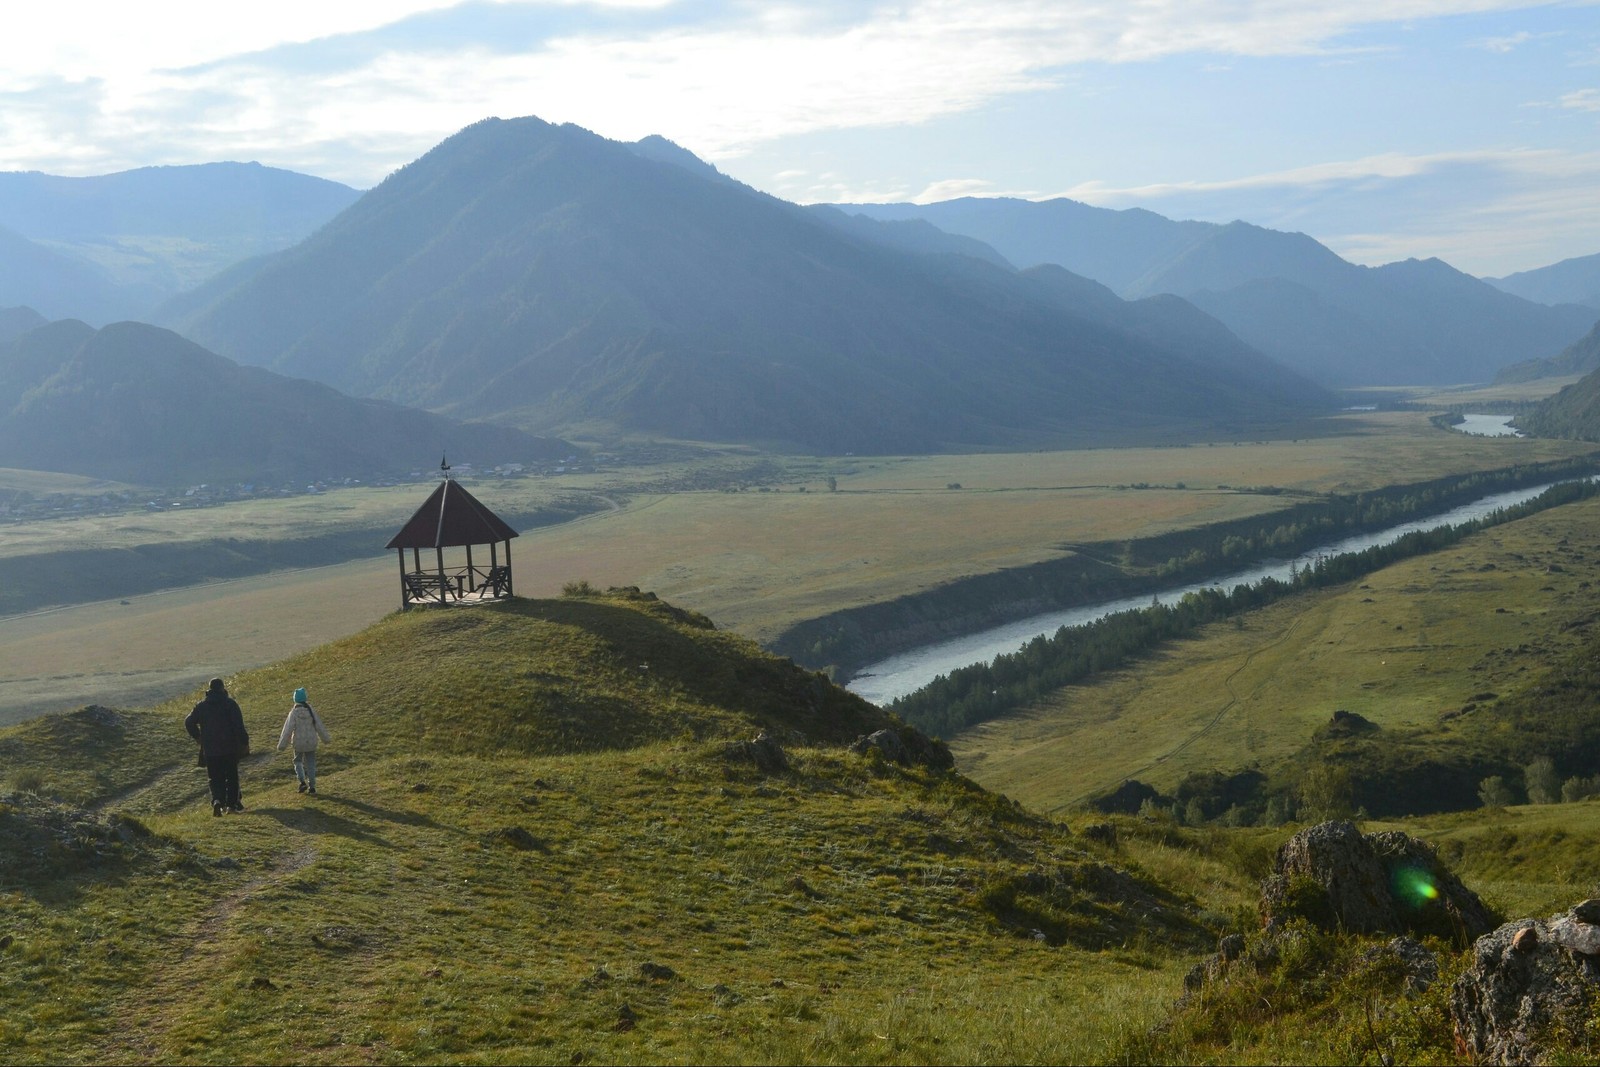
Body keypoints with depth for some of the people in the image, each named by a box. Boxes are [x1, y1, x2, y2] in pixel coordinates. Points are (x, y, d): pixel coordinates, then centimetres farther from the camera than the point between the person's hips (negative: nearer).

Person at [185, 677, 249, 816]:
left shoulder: (201, 706, 4)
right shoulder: (230, 704, -6)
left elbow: (189, 723, 5)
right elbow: (239, 726, -11)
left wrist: (198, 737, 18)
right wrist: (245, 742, -5)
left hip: (210, 750, 2)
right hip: (230, 749, -2)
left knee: (215, 778, 7)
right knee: (232, 776, 13)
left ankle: (217, 800, -17)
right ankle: (232, 803, 14)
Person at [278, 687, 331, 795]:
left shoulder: (294, 712, -14)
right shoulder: (311, 710, -7)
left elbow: (288, 730, -14)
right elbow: (319, 726, 0)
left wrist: (281, 744, -7)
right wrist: (326, 738, 15)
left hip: (298, 742, -2)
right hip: (311, 742, 2)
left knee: (298, 761, 16)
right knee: (310, 763, 13)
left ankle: (302, 781, -2)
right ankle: (312, 785, 10)